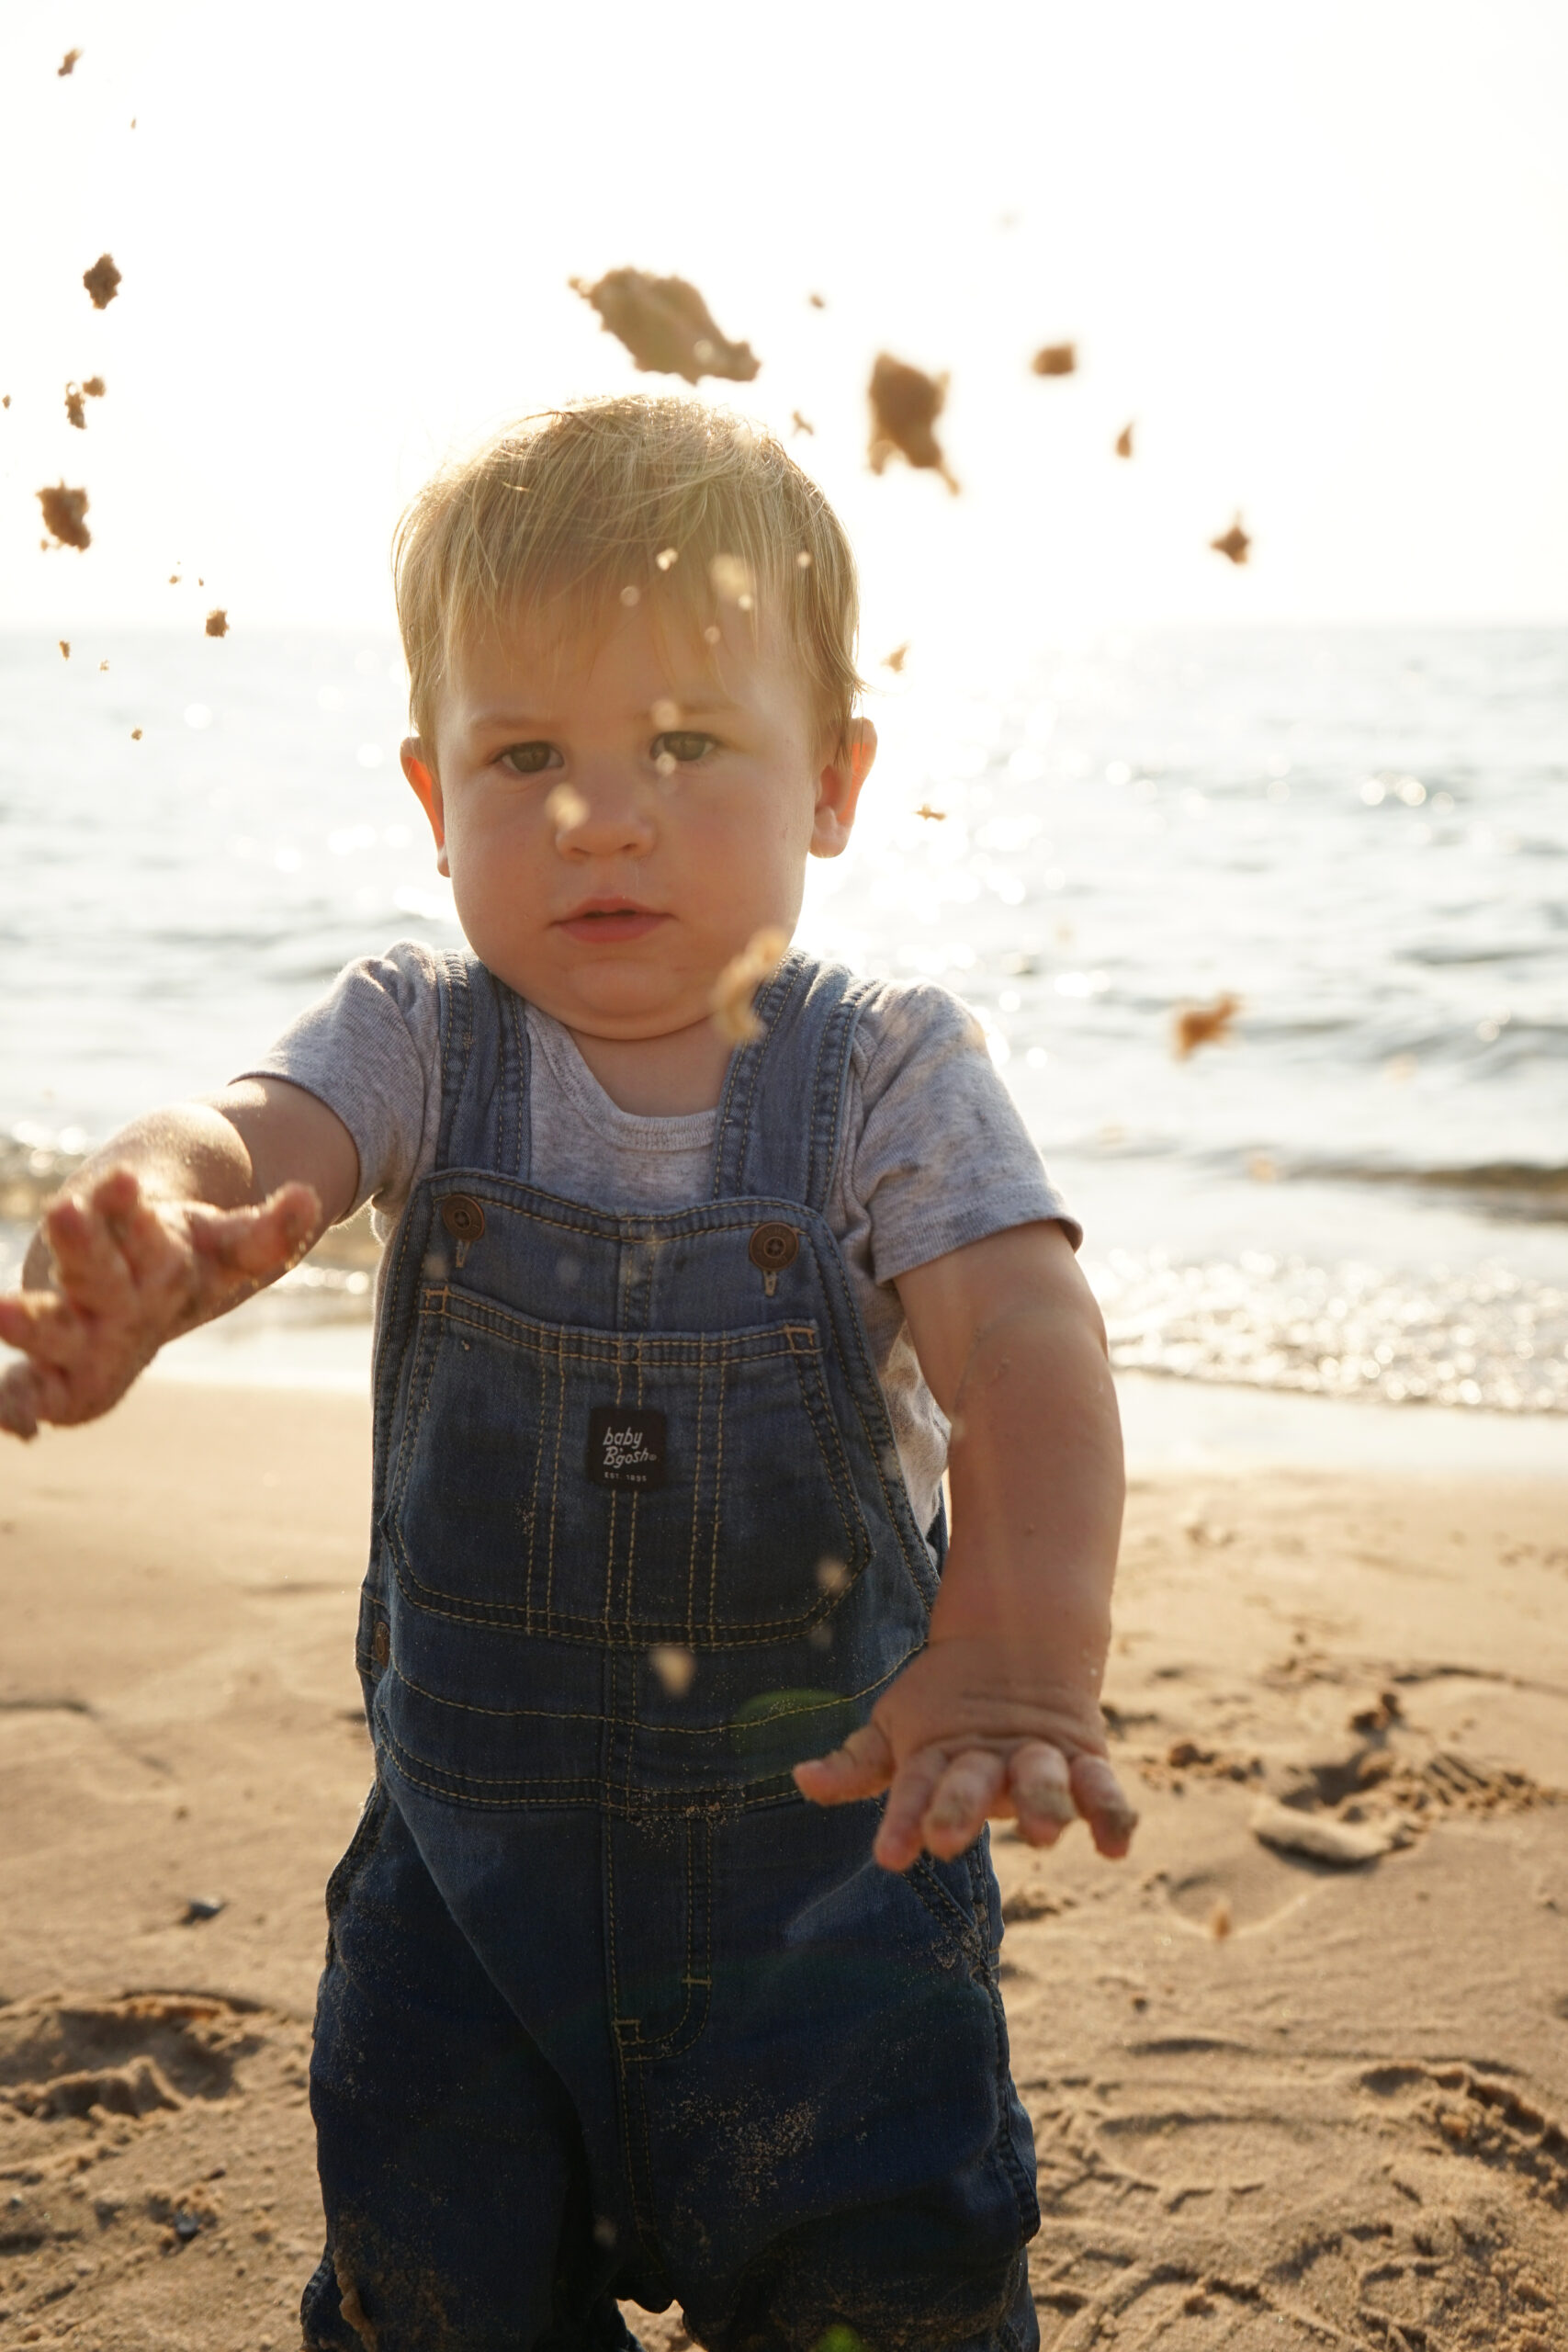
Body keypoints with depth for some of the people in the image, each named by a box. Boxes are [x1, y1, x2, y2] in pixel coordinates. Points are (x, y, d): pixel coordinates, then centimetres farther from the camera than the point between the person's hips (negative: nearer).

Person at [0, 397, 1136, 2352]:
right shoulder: (419, 1045, -7)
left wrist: (1021, 1642, -44)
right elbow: (244, 1140, -26)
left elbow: (1024, 1344, -25)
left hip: (829, 1821, -1)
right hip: (468, 1836, 2)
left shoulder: (888, 1071, -12)